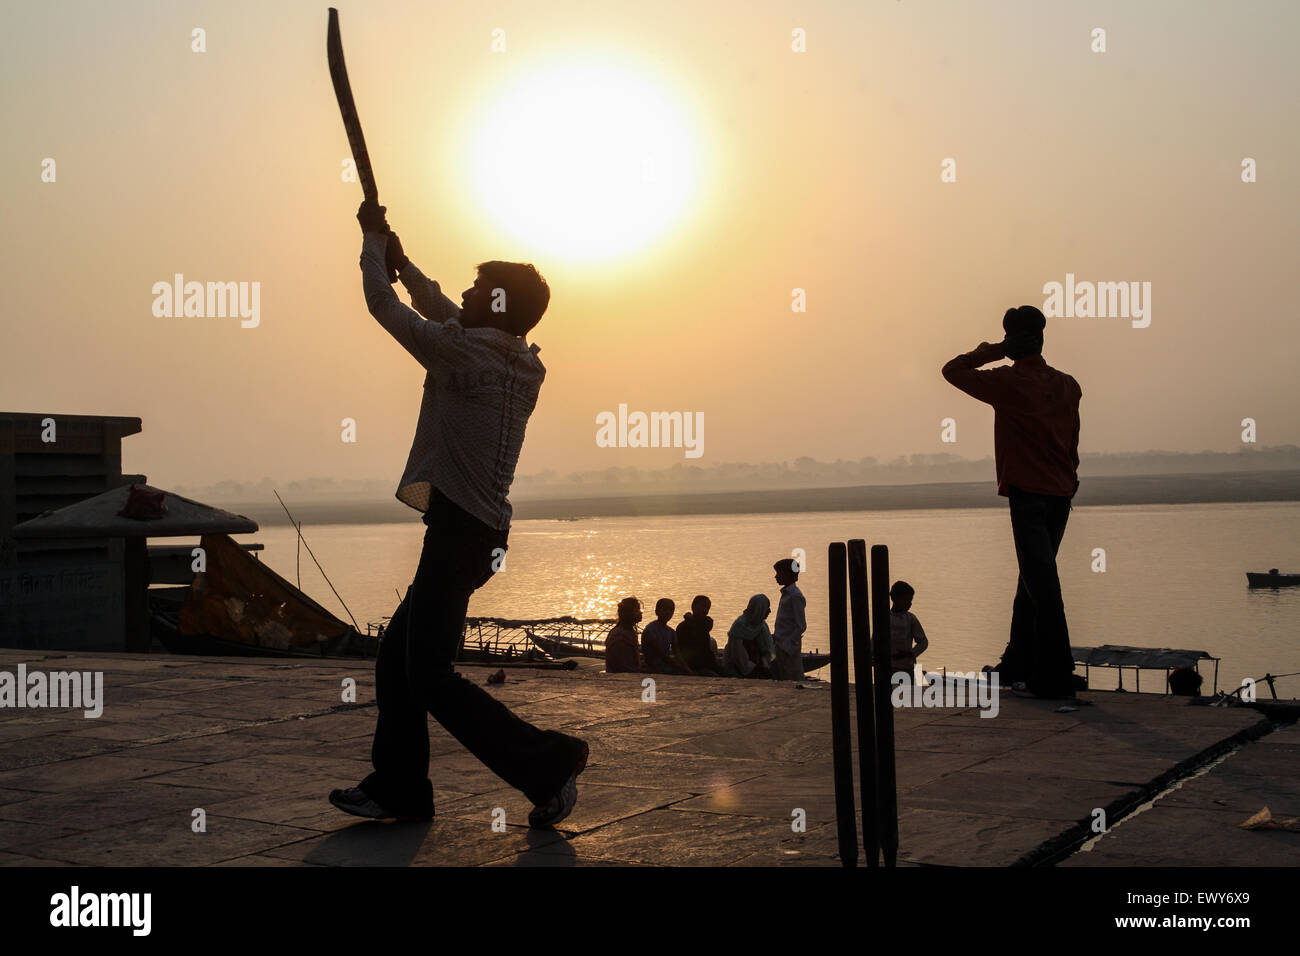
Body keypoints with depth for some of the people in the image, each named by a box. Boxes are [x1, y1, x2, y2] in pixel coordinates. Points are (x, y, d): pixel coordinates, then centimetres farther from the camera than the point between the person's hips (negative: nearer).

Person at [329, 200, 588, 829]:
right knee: (396, 656, 15)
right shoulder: (520, 365, 11)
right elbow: (446, 317, 28)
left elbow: (382, 304, -3)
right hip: (479, 534, 10)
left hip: (458, 531, -10)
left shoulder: (464, 354, -14)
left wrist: (374, 240, 14)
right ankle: (398, 789, 19)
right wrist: (402, 261, 34)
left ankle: (546, 763, -8)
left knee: (431, 676, -8)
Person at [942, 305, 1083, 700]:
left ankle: (1056, 675, -10)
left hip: (1027, 493, -7)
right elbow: (1072, 445, 15)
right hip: (1061, 493, 7)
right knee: (1034, 579, 16)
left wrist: (992, 351, 6)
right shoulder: (1067, 385, 9)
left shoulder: (1007, 382, -9)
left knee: (1041, 584, -9)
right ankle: (1018, 664, 26)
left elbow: (953, 370, 1)